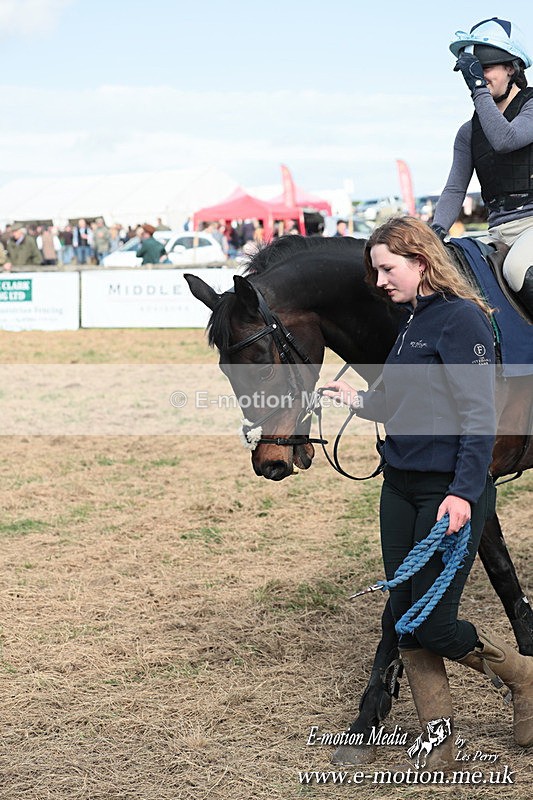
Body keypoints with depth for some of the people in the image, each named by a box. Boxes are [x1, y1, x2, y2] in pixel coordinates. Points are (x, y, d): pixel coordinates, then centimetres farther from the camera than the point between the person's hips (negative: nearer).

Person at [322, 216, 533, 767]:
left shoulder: (462, 318, -13)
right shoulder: (412, 321, 13)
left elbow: (479, 416, -19)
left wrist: (464, 493, -27)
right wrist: (360, 401, 26)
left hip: (450, 492, -9)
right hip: (400, 488, 9)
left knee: (433, 627, -6)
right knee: (406, 624, 8)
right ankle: (439, 751, 17)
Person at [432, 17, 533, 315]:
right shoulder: (469, 131, 16)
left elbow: (504, 139, -21)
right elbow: (455, 189, 8)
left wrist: (479, 88, -17)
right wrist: (437, 229, -10)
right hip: (500, 232, 7)